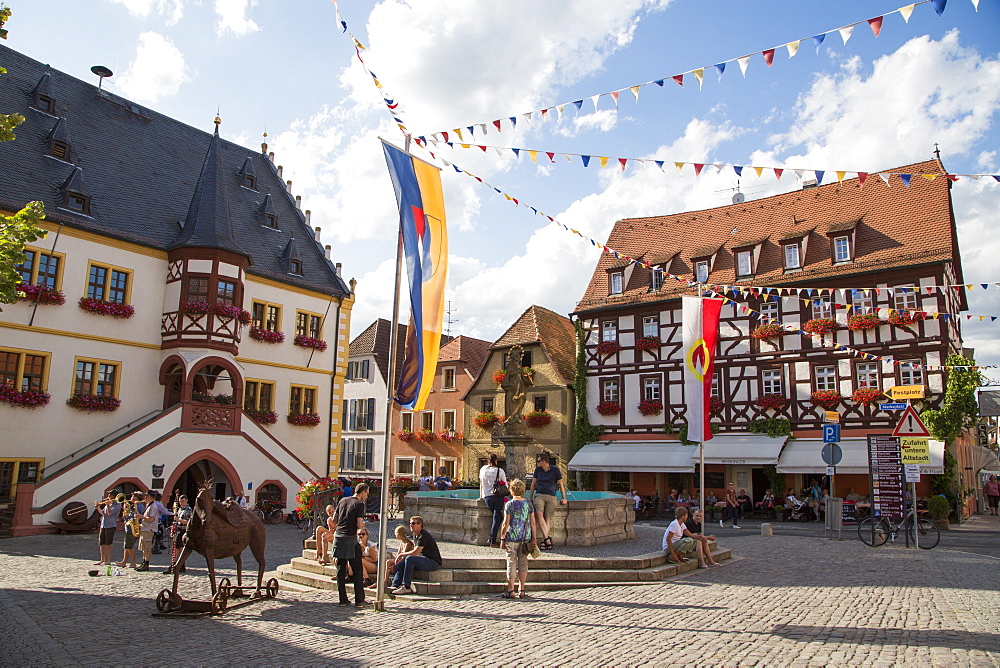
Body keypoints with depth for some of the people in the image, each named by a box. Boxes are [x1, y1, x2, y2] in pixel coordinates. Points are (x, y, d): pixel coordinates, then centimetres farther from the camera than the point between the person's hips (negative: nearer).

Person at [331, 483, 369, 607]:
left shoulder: (342, 501, 12)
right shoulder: (359, 504, -8)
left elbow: (334, 520, 15)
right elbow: (359, 525, -14)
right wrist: (363, 525, 7)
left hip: (338, 537, 6)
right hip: (350, 538, -6)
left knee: (340, 570, 11)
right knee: (357, 570, 2)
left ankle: (343, 599, 14)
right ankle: (359, 600, 3)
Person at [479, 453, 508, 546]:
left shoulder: (483, 469, 9)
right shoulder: (500, 471, -1)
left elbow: (481, 484, 19)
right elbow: (505, 485, 3)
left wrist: (481, 496, 28)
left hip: (487, 497, 3)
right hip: (498, 496, -3)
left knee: (496, 517, 17)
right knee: (497, 518, 1)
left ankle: (491, 539, 14)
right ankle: (492, 541, -4)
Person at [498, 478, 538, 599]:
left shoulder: (509, 504, -6)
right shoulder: (528, 503, 4)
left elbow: (506, 524, -8)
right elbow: (533, 522, 3)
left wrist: (502, 539, 0)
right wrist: (533, 538, 9)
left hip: (512, 537, -3)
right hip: (525, 538, 3)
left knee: (512, 563, 3)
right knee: (523, 563, 10)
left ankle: (510, 590, 5)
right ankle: (521, 590, 13)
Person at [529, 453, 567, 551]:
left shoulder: (555, 470, 3)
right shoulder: (538, 469, 11)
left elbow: (561, 484, 11)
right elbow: (533, 483, 22)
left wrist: (564, 498, 9)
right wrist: (530, 497, 23)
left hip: (551, 496, -1)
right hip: (539, 495, 1)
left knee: (547, 517, -13)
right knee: (539, 514, -23)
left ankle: (544, 540, -15)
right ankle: (547, 538, -29)